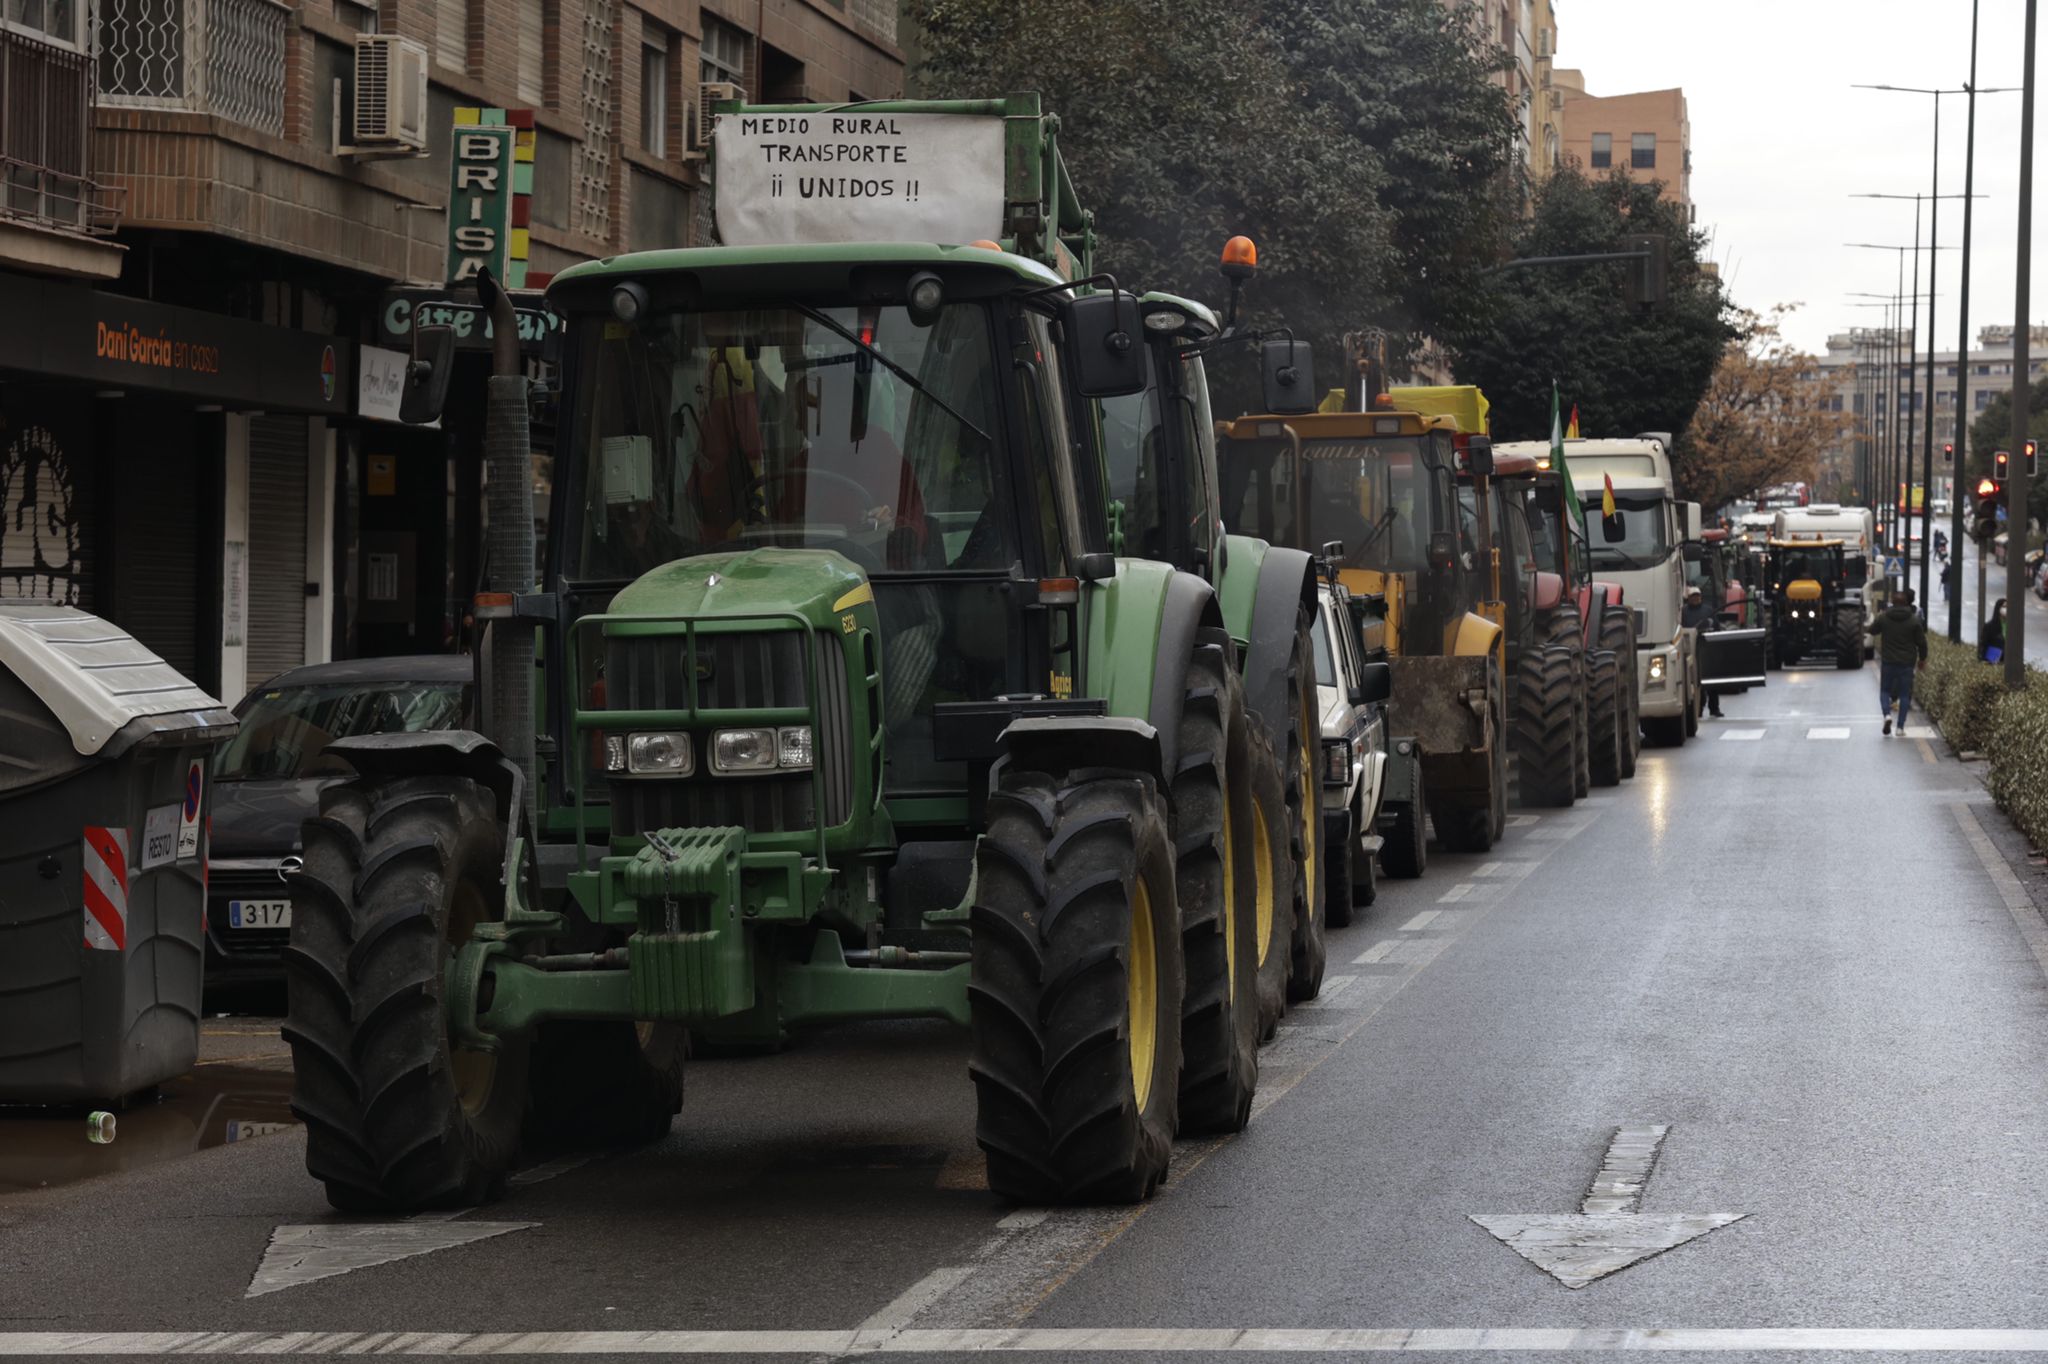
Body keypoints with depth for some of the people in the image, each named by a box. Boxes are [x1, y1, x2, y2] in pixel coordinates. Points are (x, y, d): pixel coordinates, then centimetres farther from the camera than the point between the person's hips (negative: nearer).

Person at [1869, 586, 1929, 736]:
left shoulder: (1883, 617, -5)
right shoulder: (1914, 620, -6)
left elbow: (1872, 630, 12)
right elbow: (1921, 642, -2)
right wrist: (1922, 658, 13)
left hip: (1888, 661, 0)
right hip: (1907, 662, 0)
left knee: (1885, 690, 14)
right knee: (1904, 694, 7)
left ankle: (1887, 714, -13)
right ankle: (1900, 726, 3)